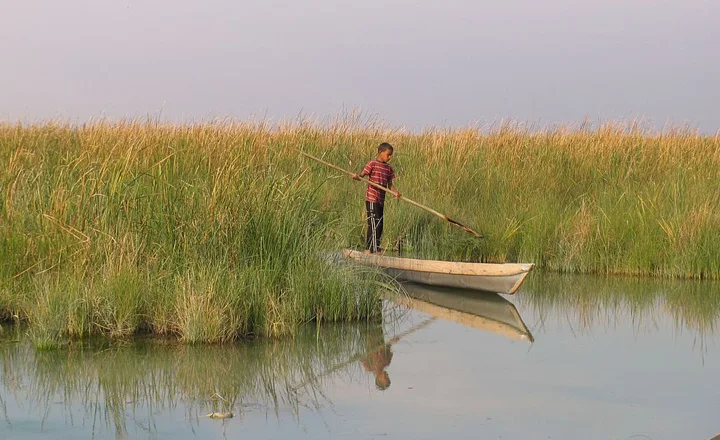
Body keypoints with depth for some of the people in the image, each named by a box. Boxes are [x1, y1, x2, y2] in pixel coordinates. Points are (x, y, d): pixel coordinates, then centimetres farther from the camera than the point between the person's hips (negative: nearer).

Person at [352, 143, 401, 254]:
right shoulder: (373, 164, -5)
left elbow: (390, 184, 10)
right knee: (374, 224, -11)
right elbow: (362, 175, -12)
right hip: (371, 199, -8)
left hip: (381, 200, 8)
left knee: (380, 225, 10)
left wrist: (395, 192, -9)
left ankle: (368, 248, 17)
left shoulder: (389, 168, 13)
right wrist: (357, 177, -35)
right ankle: (375, 249, -11)